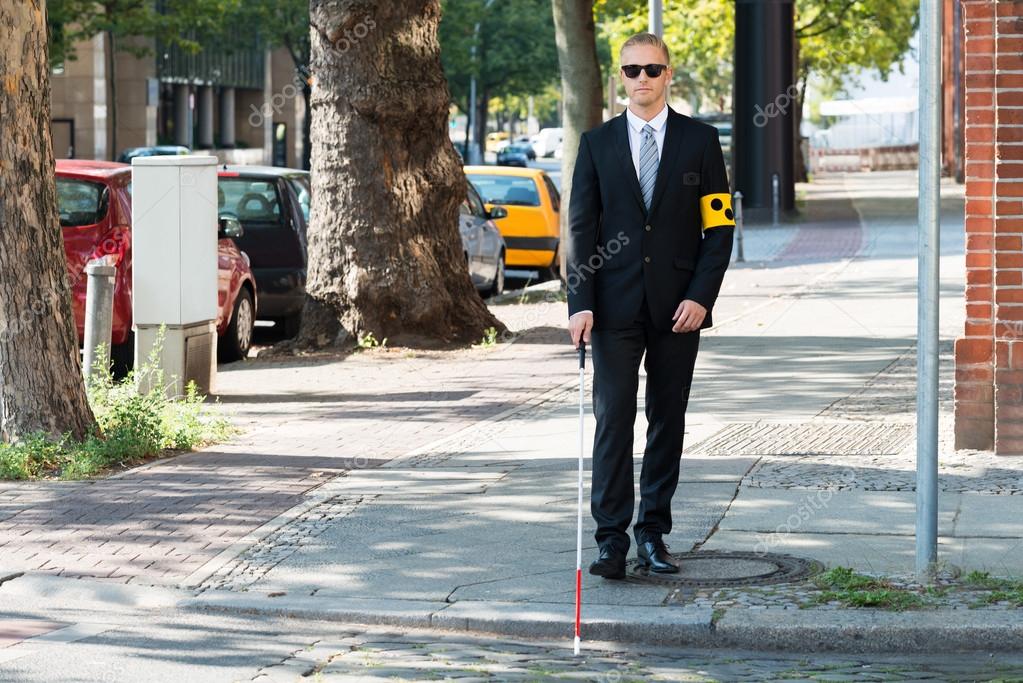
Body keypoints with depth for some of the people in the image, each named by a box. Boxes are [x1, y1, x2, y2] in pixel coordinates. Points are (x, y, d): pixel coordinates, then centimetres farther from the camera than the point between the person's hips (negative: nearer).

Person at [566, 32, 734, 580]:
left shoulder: (699, 140, 5)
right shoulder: (597, 143, 7)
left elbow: (719, 226, 3)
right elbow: (581, 226, 5)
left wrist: (701, 296, -7)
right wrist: (580, 303, -5)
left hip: (678, 307, 0)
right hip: (616, 306, 0)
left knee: (668, 420, 5)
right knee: (613, 417, -6)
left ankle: (653, 533, 13)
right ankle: (612, 537, -5)